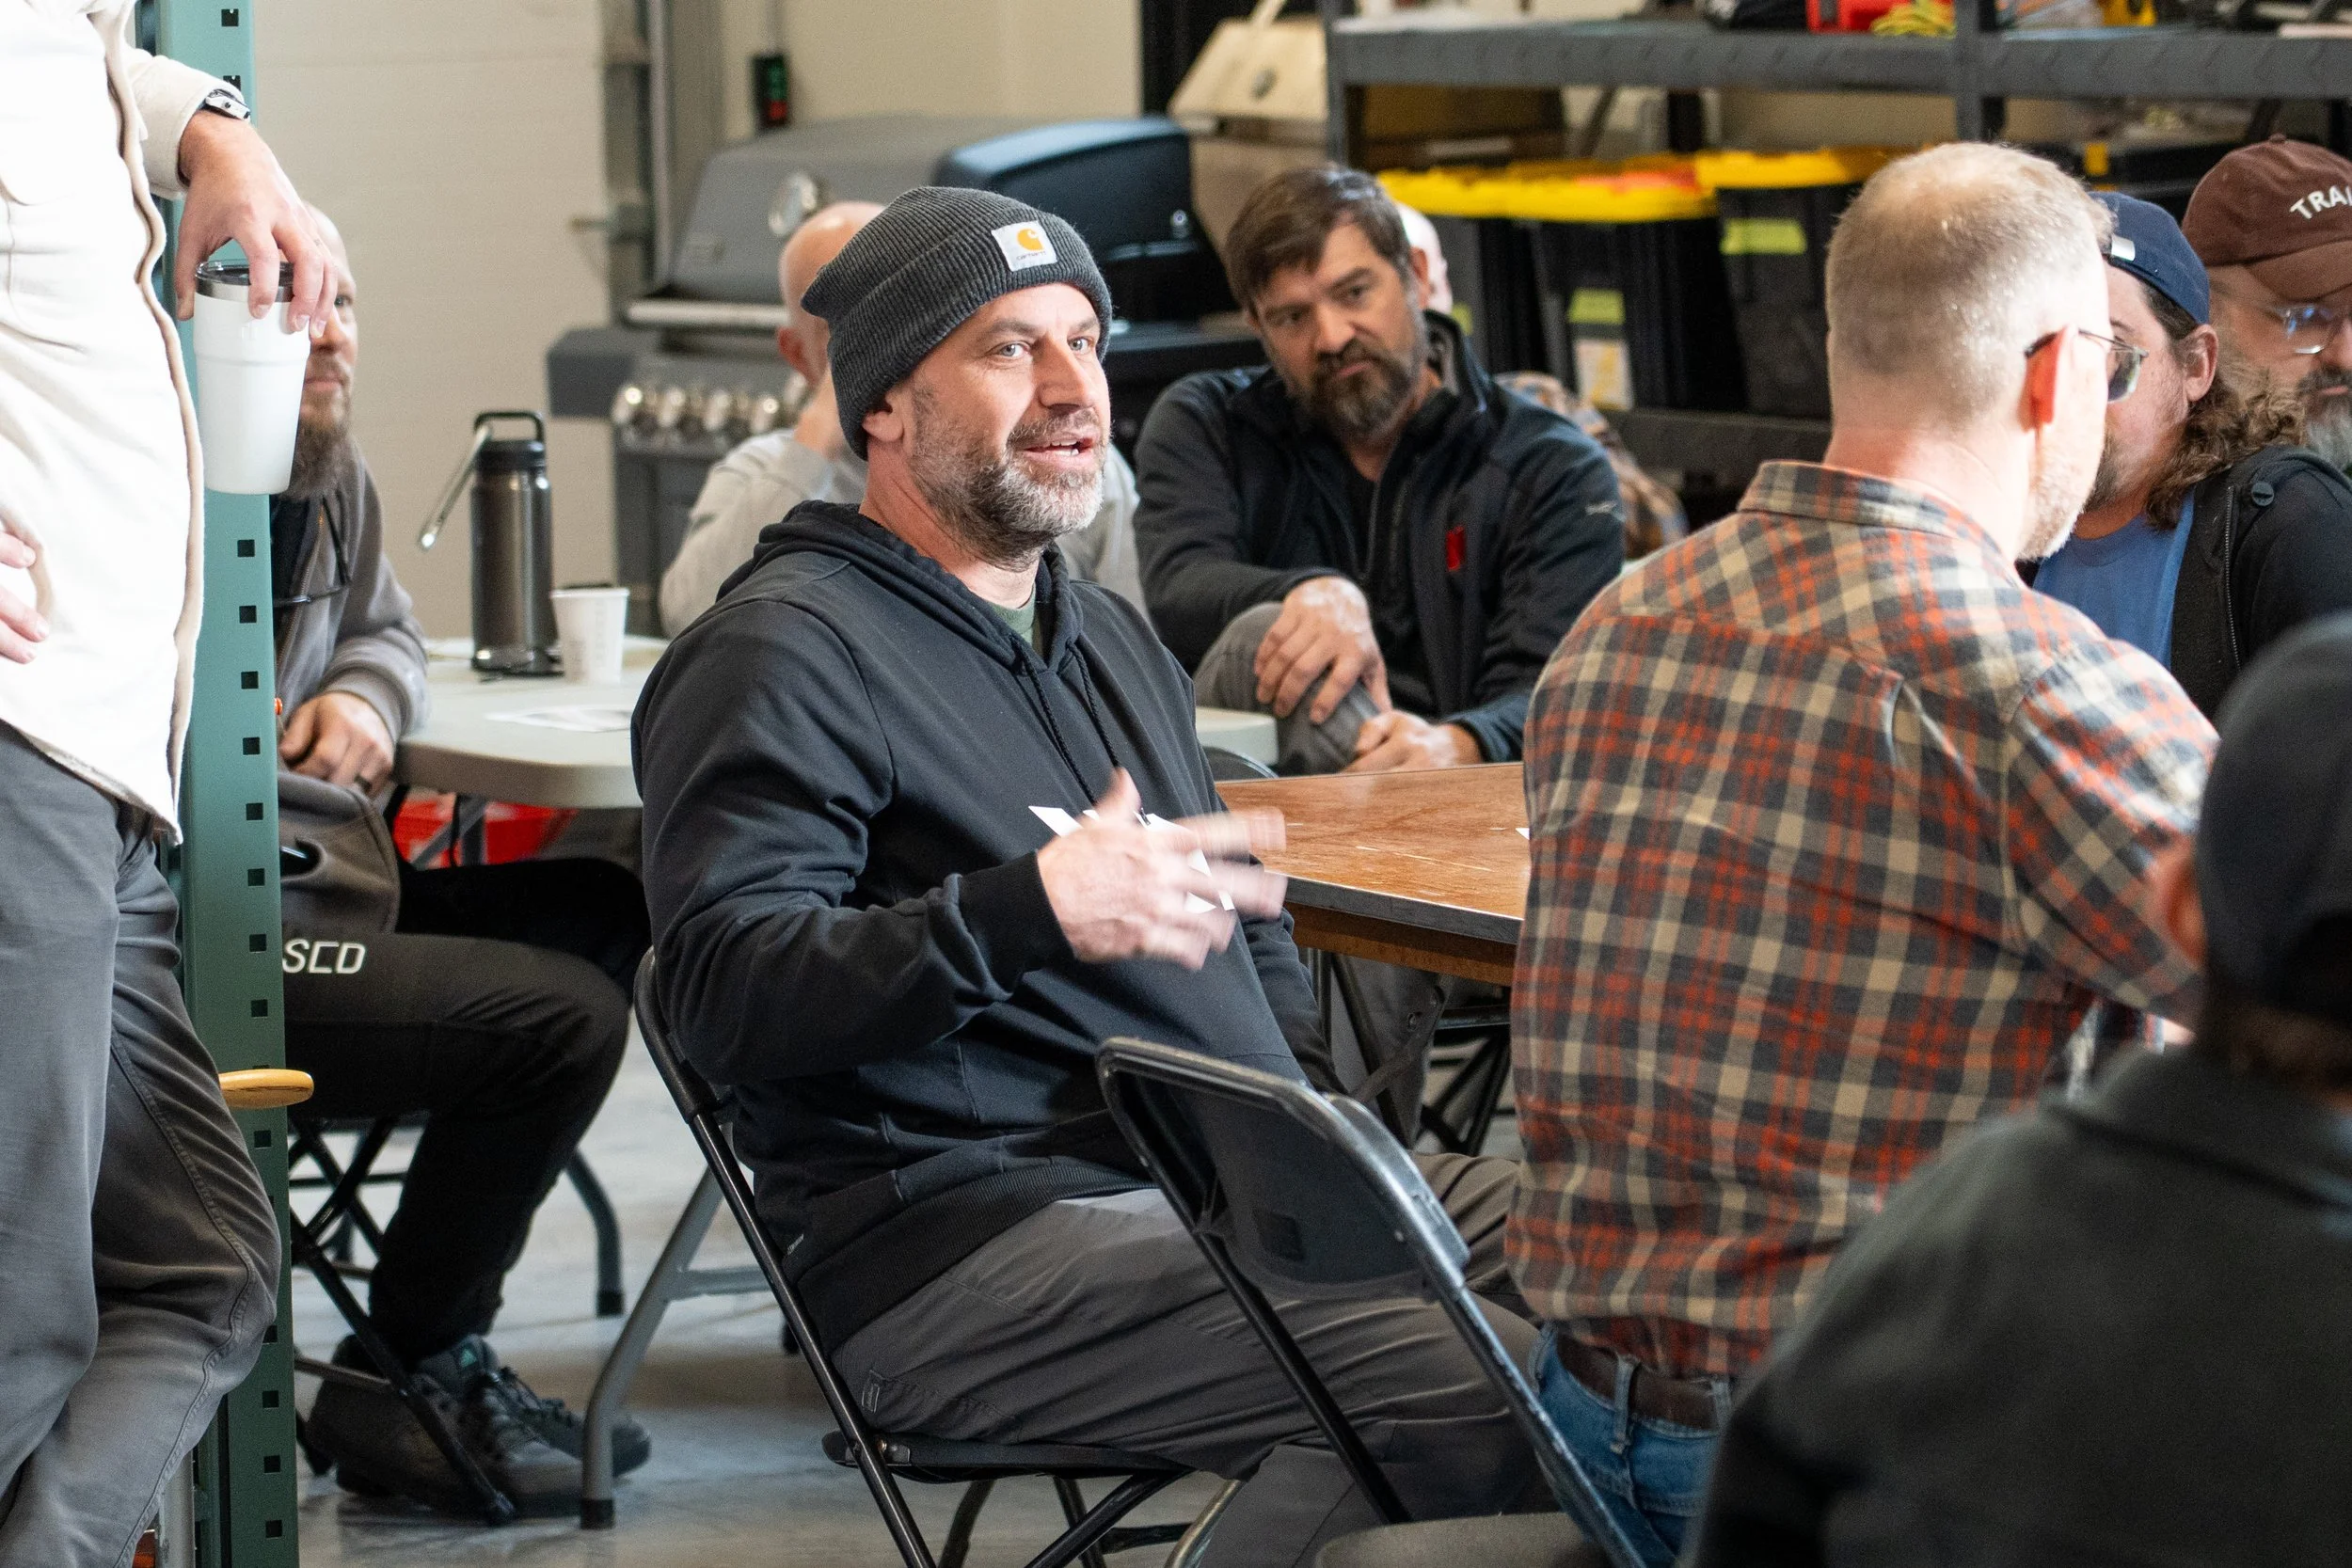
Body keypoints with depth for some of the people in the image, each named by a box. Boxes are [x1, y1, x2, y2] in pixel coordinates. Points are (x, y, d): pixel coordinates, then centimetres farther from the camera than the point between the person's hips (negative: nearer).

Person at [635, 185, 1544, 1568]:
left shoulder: (1110, 638, 26)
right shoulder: (788, 652, -4)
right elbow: (727, 991, -17)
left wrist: (1305, 1105, 14)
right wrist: (1031, 912, -29)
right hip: (963, 1234, -9)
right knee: (1480, 1389, -29)